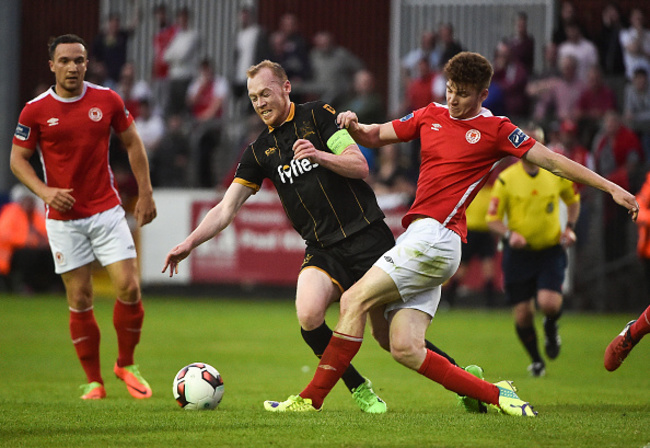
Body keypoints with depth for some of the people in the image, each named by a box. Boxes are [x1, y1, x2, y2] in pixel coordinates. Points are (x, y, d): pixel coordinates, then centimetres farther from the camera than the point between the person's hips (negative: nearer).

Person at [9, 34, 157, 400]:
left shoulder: (107, 101, 0)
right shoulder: (35, 111, -4)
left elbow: (133, 143, 11)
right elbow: (18, 158, 3)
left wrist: (145, 193, 7)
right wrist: (45, 192, -13)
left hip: (107, 212, 1)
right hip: (64, 218, -1)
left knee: (129, 288, -8)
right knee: (80, 301, 0)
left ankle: (127, 365, 14)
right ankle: (94, 381, 12)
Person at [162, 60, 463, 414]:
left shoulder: (318, 116, -1)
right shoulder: (259, 152, 9)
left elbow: (360, 166, -9)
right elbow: (226, 208, 8)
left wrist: (320, 156, -26)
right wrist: (190, 243, -4)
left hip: (367, 237, -4)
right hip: (322, 249, 4)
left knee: (388, 334, -5)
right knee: (309, 316, -25)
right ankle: (359, 389, -4)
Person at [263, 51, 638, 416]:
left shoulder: (496, 130, 2)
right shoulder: (431, 115, 19)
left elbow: (553, 162, 4)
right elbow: (375, 136, 27)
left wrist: (611, 187, -1)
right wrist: (354, 127, 4)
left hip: (436, 236, -7)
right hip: (418, 239, 7)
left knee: (355, 300, -13)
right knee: (405, 348, -5)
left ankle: (311, 399, -10)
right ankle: (493, 394, 3)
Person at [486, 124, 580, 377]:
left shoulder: (557, 173, -1)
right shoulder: (506, 179, -7)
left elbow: (573, 200, 19)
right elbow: (492, 219, -3)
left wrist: (569, 227, 3)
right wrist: (509, 234, -22)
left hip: (551, 250, 0)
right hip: (518, 253, 0)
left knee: (549, 304, -21)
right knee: (523, 315, -1)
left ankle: (551, 328, 18)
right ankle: (536, 361, 26)